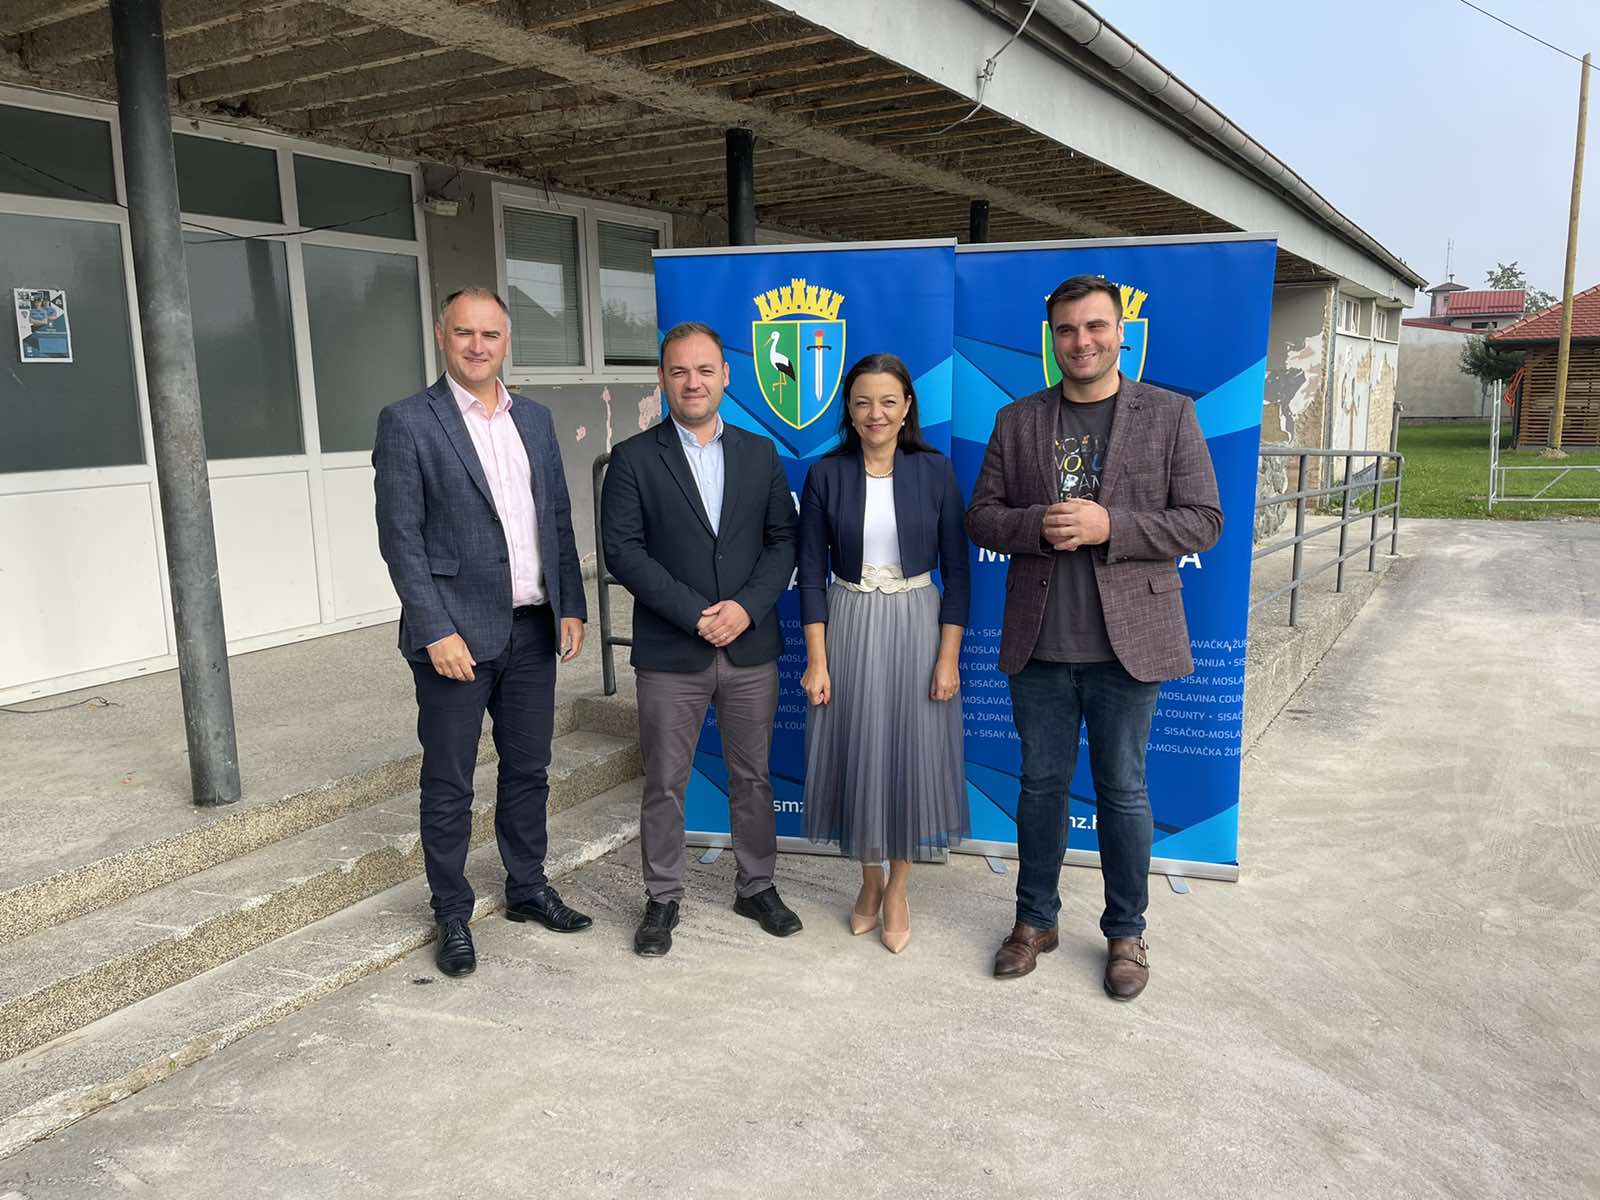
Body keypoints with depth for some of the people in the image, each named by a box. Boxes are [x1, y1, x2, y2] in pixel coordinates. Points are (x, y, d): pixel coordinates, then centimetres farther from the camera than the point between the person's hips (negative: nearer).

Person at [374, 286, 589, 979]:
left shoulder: (535, 420, 11)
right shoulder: (407, 423, -6)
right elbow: (400, 537, -10)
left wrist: (571, 607, 6)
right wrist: (437, 631, -15)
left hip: (533, 629, 5)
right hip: (459, 634, -5)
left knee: (528, 769, 16)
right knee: (449, 785, 6)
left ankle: (528, 889, 33)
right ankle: (452, 915, 22)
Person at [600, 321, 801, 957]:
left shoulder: (761, 454, 8)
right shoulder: (633, 459, -1)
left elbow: (783, 540, 5)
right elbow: (622, 551, -8)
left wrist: (747, 606, -11)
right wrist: (696, 614, -15)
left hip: (751, 648, 3)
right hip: (670, 654, -2)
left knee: (752, 777, 13)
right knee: (665, 784, 7)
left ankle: (756, 887, 30)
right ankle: (662, 899, 24)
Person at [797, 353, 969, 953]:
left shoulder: (935, 471, -3)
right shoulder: (826, 475, -3)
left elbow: (956, 570, -2)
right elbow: (812, 572, -2)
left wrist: (949, 656, -7)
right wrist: (817, 660, -6)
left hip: (916, 626, 0)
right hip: (848, 628, 0)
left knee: (911, 754, 6)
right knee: (859, 754, 8)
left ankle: (897, 888, 26)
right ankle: (870, 877, 31)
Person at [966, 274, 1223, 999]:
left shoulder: (1169, 415, 0)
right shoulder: (1016, 421, 6)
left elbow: (1202, 522, -4)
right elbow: (981, 517, 6)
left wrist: (1109, 526, -18)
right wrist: (1037, 525, -15)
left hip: (1126, 641, -2)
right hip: (1038, 643, 2)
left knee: (1121, 790, 9)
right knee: (1041, 784, 13)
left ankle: (1125, 933, 27)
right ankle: (1035, 920, 30)